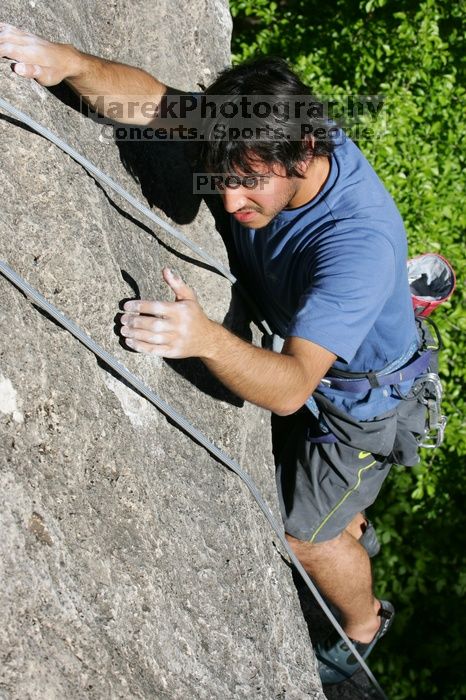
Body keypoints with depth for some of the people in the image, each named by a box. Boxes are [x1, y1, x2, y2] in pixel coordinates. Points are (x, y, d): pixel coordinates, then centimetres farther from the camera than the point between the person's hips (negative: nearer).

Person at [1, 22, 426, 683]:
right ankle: (353, 534, 65)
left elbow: (292, 387, -48)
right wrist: (73, 63, -40)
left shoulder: (359, 240, -44)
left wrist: (206, 338, -66)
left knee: (303, 534, 11)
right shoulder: (266, 138, -24)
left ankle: (364, 623, 45)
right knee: (289, 463, 31)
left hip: (359, 395, -7)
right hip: (295, 353, 7)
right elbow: (151, 98, -20)